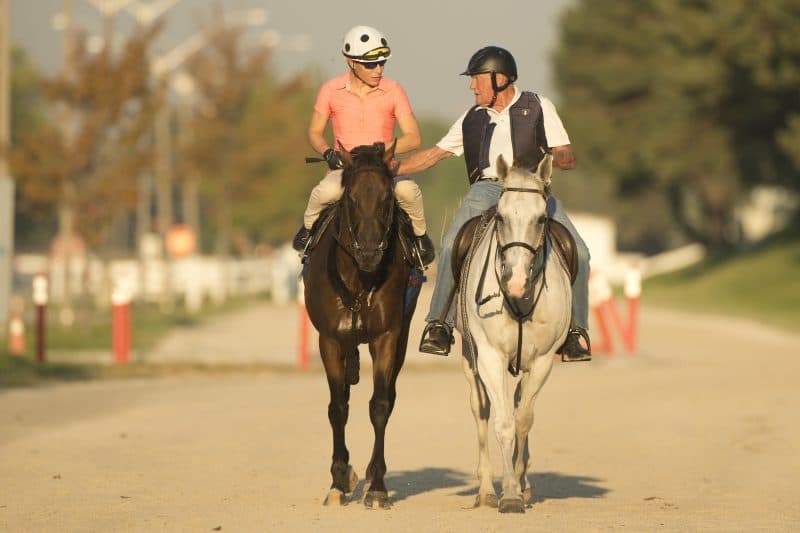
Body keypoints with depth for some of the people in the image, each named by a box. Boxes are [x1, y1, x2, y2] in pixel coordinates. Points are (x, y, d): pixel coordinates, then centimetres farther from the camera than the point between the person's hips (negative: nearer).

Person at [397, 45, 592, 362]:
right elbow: (432, 155, 26)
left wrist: (552, 157, -18)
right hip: (487, 189, 2)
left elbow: (568, 159, 6)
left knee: (577, 253, -23)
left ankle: (576, 331, -11)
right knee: (452, 247, -27)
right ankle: (439, 324, -20)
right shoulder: (472, 119, 22)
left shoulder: (538, 108, 11)